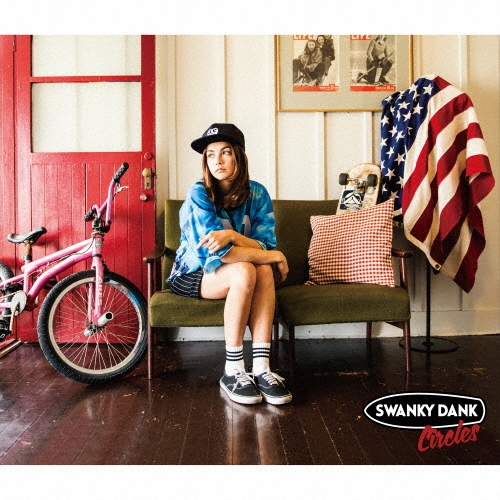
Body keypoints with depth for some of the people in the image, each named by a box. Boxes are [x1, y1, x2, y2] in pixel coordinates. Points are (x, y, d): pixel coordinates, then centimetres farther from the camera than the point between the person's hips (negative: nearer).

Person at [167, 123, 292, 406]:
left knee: (264, 270, -29)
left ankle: (261, 368, -30)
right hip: (192, 275, -4)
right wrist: (276, 257, -23)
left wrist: (232, 235, -33)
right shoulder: (199, 194, -19)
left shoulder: (257, 193, -6)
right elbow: (218, 253, -27)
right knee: (244, 272, -33)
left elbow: (266, 244, -13)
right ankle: (233, 372, -24)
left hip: (232, 275, 4)